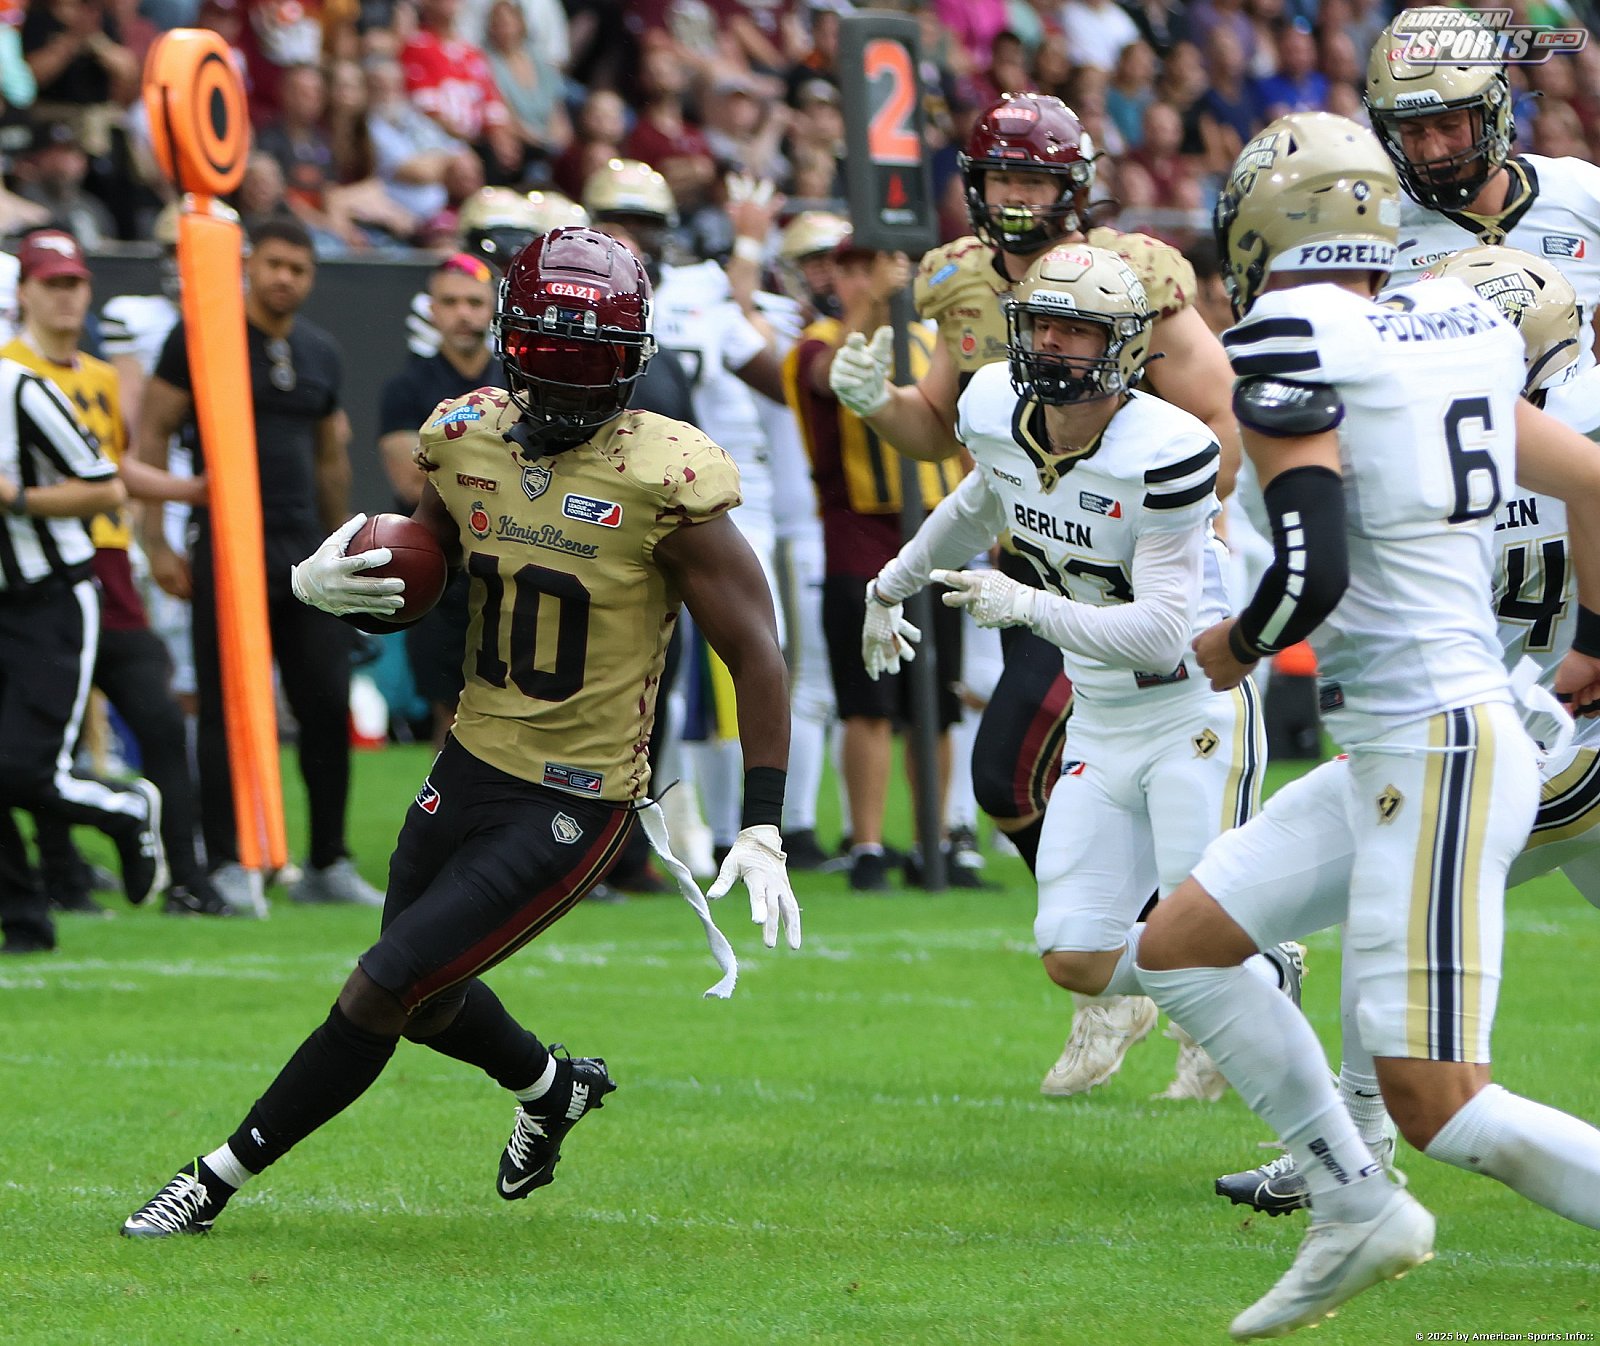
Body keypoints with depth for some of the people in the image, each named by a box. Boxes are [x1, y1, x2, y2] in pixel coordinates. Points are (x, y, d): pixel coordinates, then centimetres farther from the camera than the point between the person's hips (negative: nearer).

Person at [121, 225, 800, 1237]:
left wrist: (764, 832, -17)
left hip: (574, 805, -7)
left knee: (381, 991, -8)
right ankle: (556, 1089, 51)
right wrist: (323, 581, -9)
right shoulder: (467, 440, -2)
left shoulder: (663, 481, -20)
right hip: (474, 763, 7)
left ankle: (221, 1178, 7)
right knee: (426, 1002, 21)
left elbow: (756, 652, -13)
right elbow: (423, 568, 15)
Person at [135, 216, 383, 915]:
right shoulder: (202, 337, -3)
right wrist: (156, 543, -9)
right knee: (227, 708, -4)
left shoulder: (320, 353, 14)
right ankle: (226, 865, 1)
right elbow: (152, 435, -3)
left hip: (304, 546, 5)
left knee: (329, 704, 2)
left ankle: (327, 864, 12)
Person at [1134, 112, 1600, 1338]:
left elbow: (1316, 572, -23)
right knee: (1179, 946, 16)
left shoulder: (1294, 357, -14)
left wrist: (1234, 647, -1)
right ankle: (1359, 1208, 19)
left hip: (1435, 753, -9)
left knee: (1442, 1111, -8)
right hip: (1386, 757, 9)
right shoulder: (1452, 335, 10)